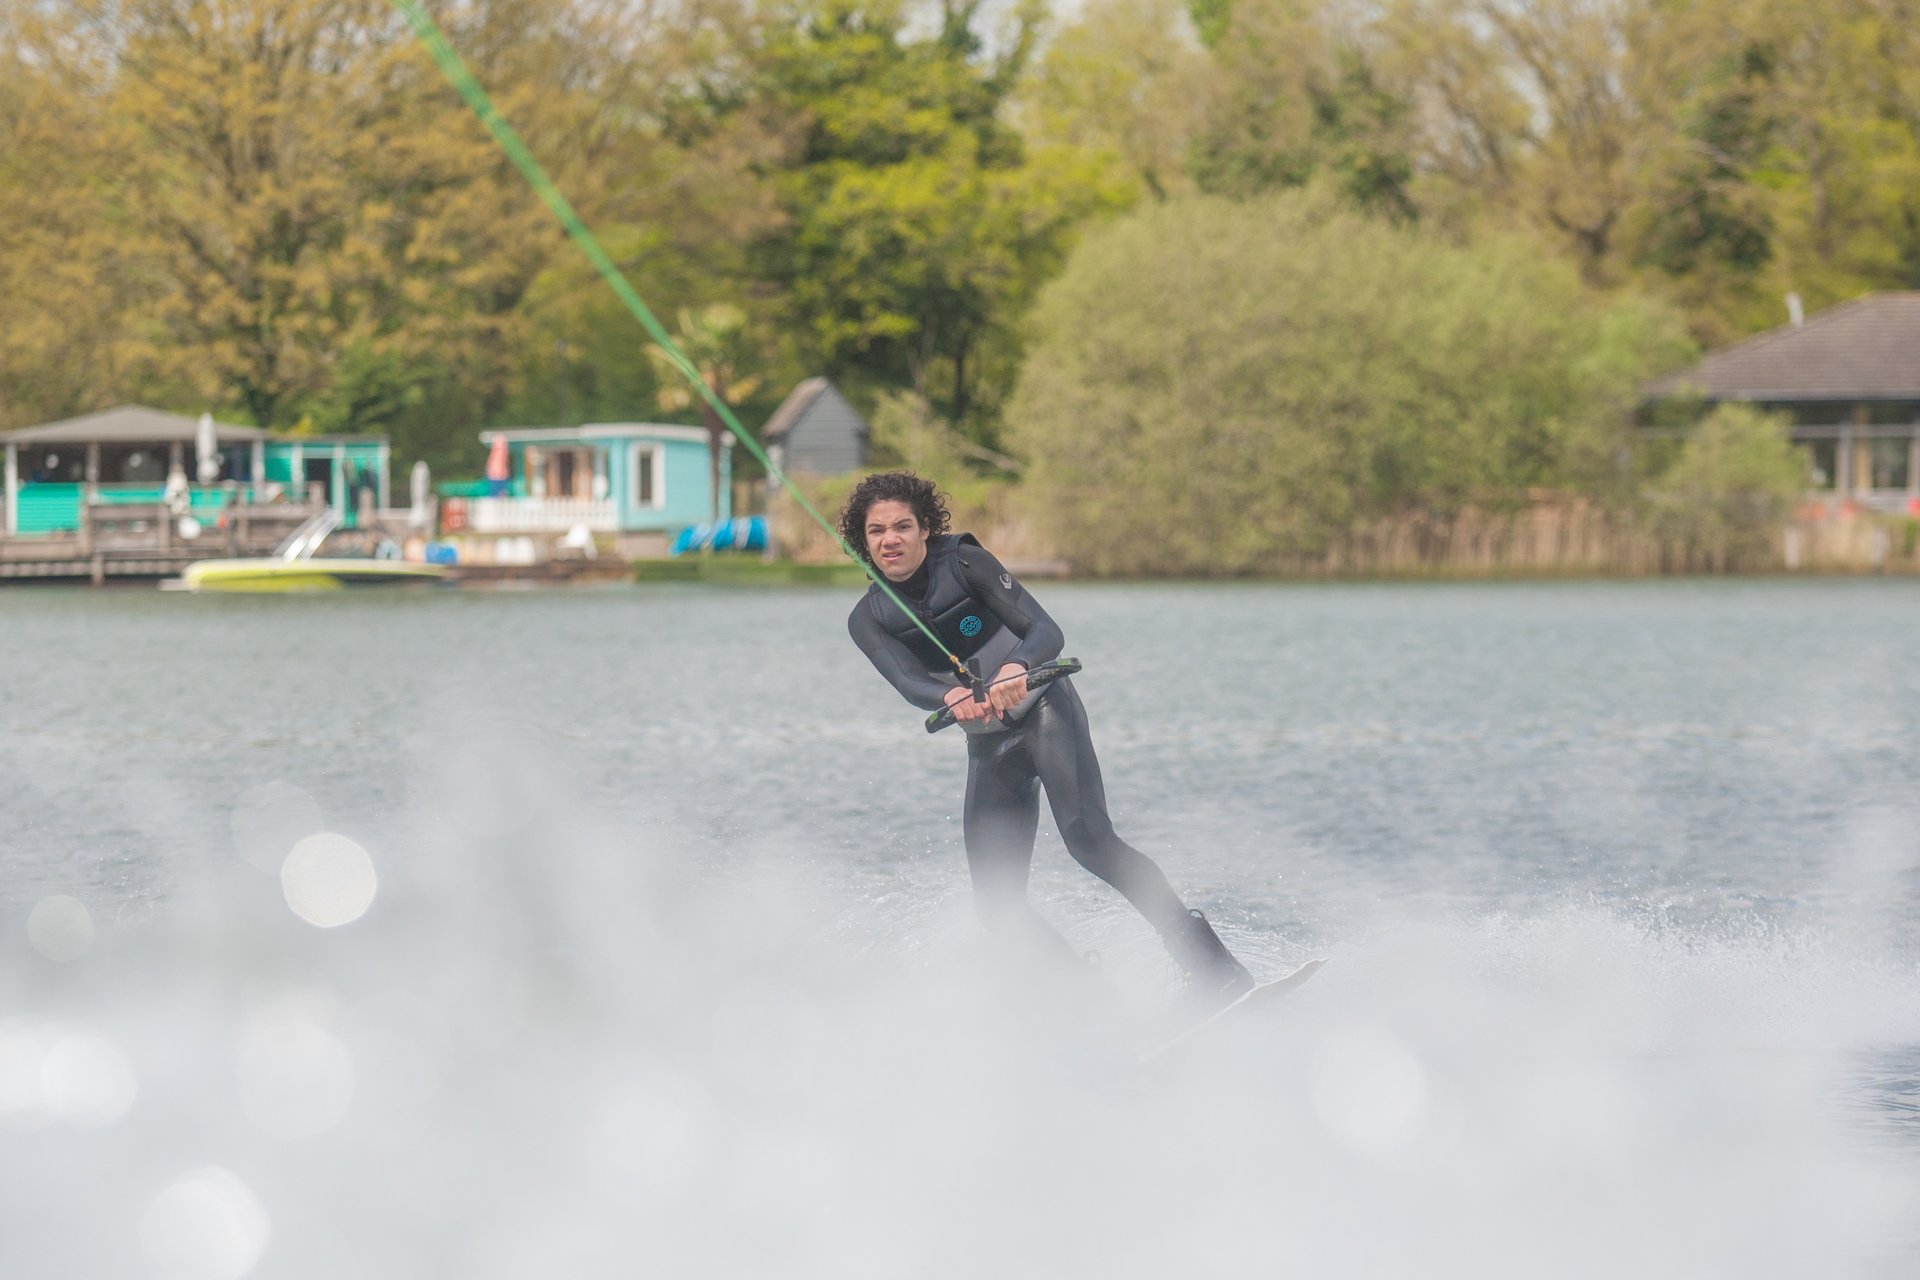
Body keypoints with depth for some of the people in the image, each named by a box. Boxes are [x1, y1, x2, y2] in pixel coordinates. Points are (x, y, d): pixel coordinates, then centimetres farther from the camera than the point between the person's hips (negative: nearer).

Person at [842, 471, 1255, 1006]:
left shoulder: (963, 561, -8)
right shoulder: (868, 621, 1)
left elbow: (1047, 632, -17)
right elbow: (909, 682, -19)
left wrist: (1016, 669, -40)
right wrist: (952, 697, -42)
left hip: (1044, 709, -5)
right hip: (988, 746, 5)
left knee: (1087, 837, -27)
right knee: (998, 905, -8)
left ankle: (1211, 966, -31)